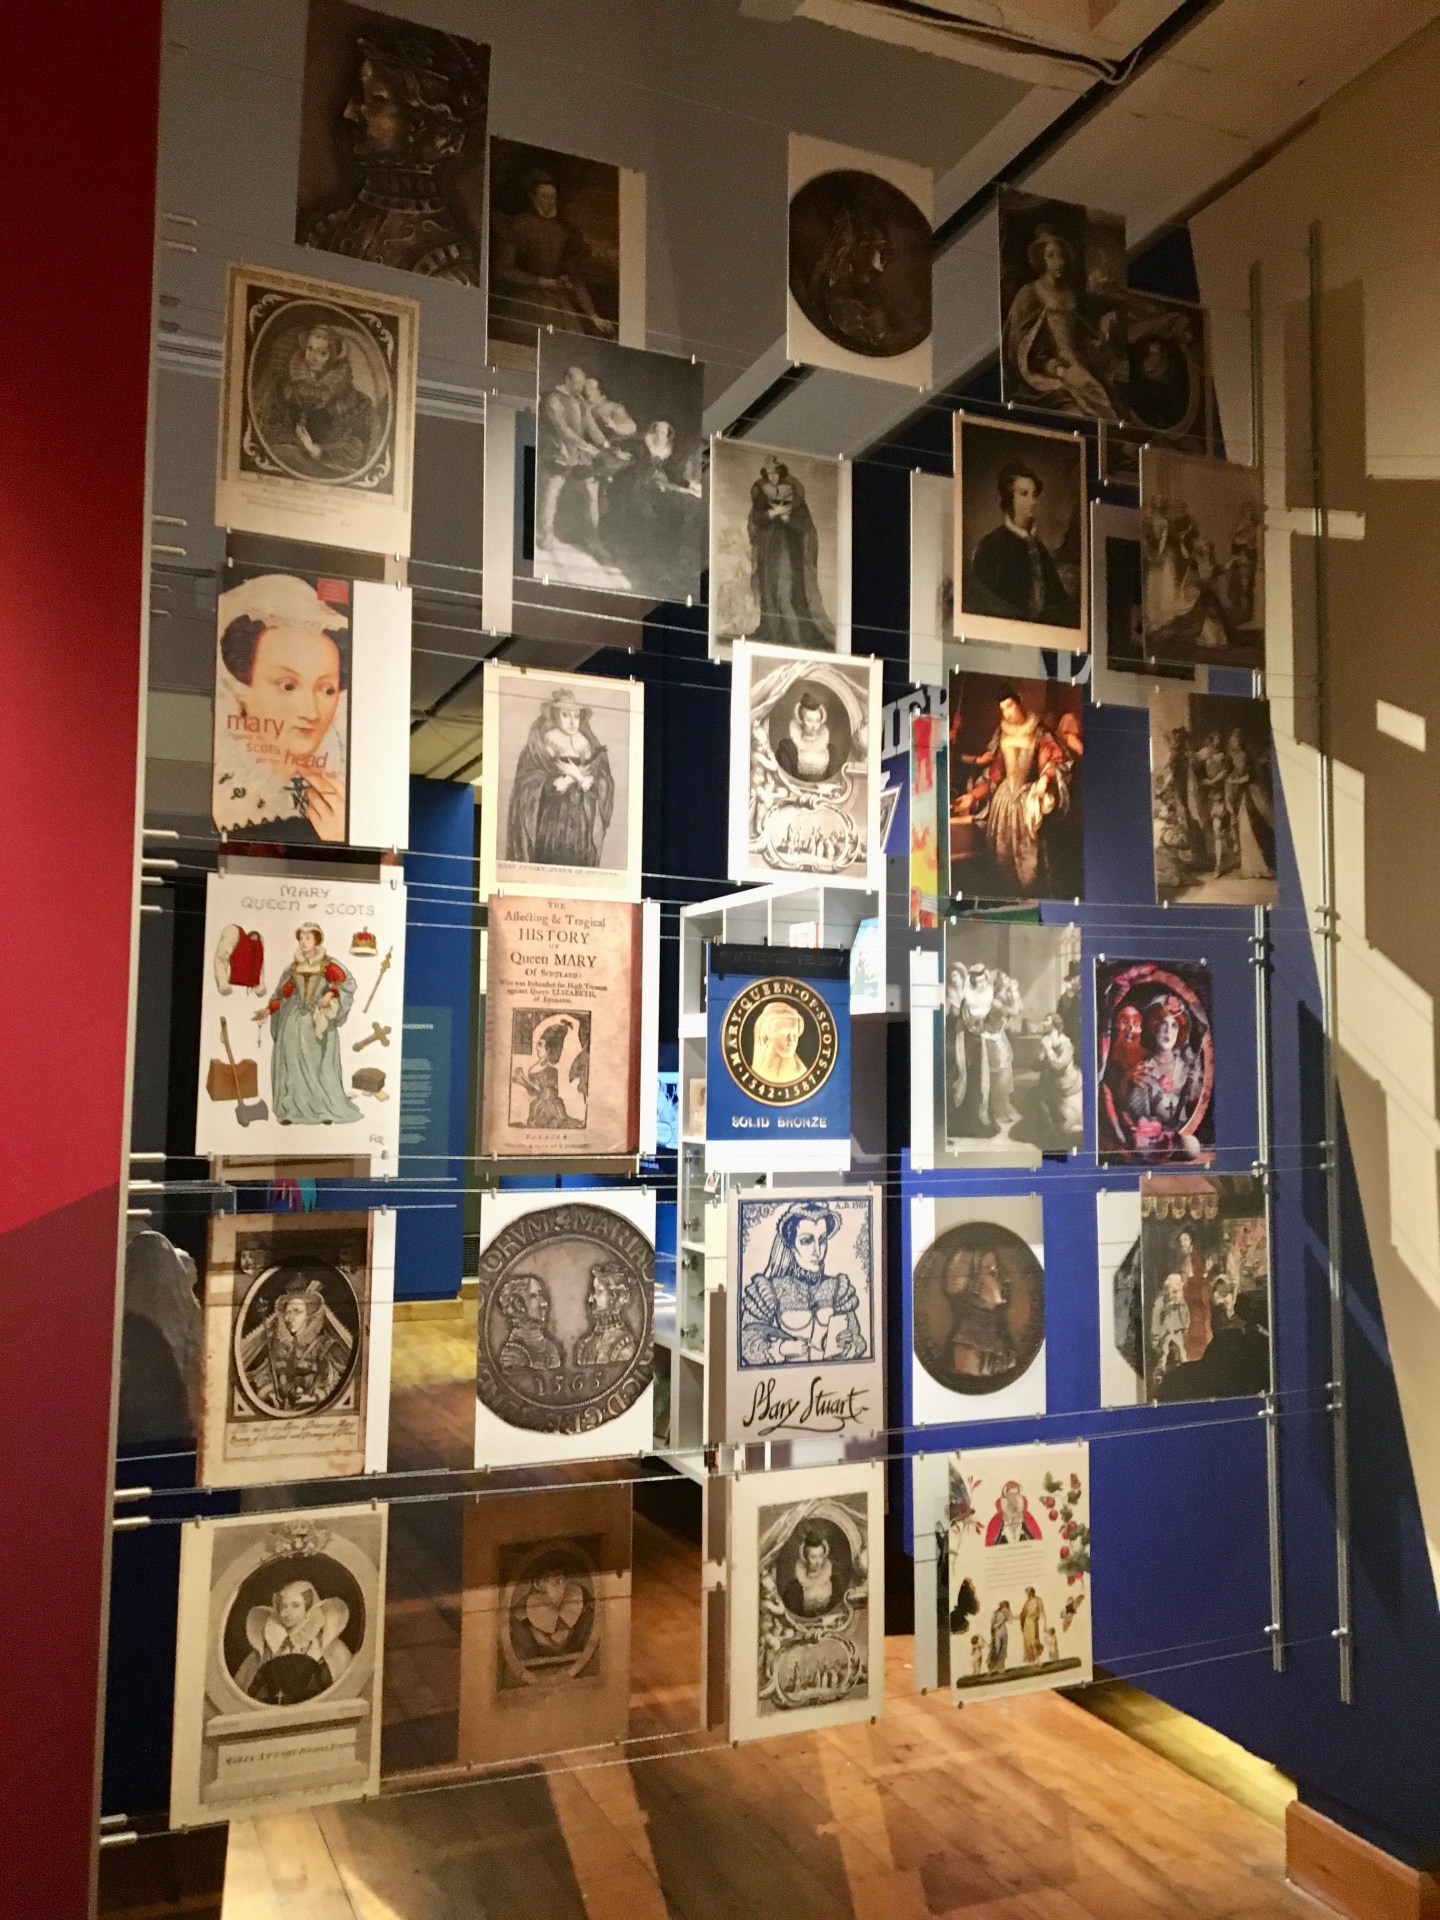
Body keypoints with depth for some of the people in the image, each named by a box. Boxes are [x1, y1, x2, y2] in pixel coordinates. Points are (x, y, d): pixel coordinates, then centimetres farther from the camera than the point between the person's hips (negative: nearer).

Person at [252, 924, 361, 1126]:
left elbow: (347, 981, -15)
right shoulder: (294, 967, 11)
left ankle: (326, 1110, 2)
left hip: (319, 1021, -4)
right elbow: (283, 993, 16)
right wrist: (268, 1009, 6)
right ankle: (292, 1111, 1)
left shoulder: (328, 965, -2)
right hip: (295, 1020, 4)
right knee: (292, 1065, -1)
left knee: (321, 1066, -4)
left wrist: (330, 994, -28)